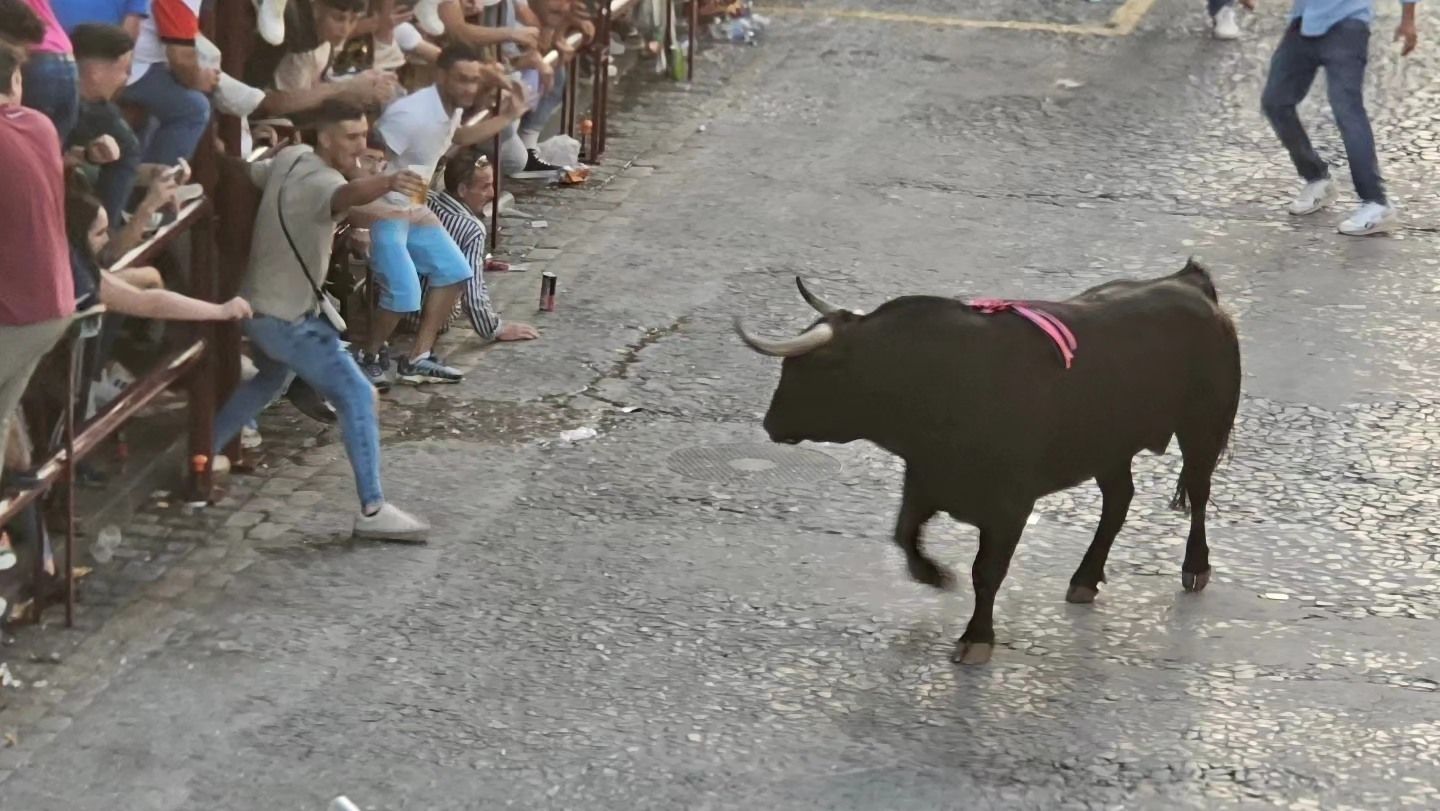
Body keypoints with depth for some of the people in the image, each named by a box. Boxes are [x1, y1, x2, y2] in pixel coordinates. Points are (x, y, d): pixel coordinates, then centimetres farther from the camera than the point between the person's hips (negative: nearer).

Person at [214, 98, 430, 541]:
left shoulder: (289, 157, 2)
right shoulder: (322, 182, -26)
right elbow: (346, 195, -51)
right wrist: (387, 183, -71)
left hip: (260, 306, 10)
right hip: (286, 317, -10)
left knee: (270, 378, 36)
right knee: (357, 395, -12)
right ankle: (372, 510, -17)